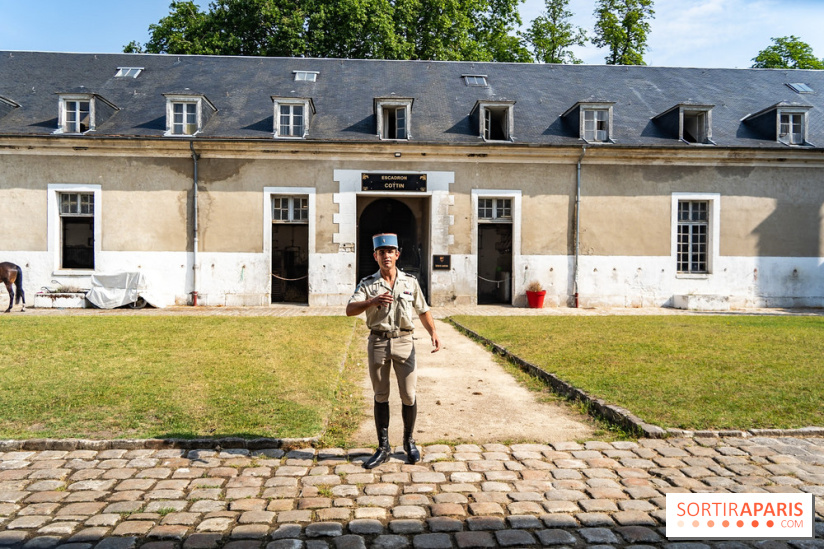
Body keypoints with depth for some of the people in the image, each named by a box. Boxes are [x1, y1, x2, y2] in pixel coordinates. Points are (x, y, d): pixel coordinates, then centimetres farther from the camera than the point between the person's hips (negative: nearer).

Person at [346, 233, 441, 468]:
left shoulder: (410, 282, 4)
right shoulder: (367, 284, 1)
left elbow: (423, 311, 11)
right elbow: (350, 310, -13)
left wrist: (434, 333, -6)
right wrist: (372, 301, -31)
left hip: (403, 341, 0)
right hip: (377, 342, 0)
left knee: (408, 395, 3)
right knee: (381, 396, 7)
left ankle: (409, 441, 25)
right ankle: (383, 448, 17)